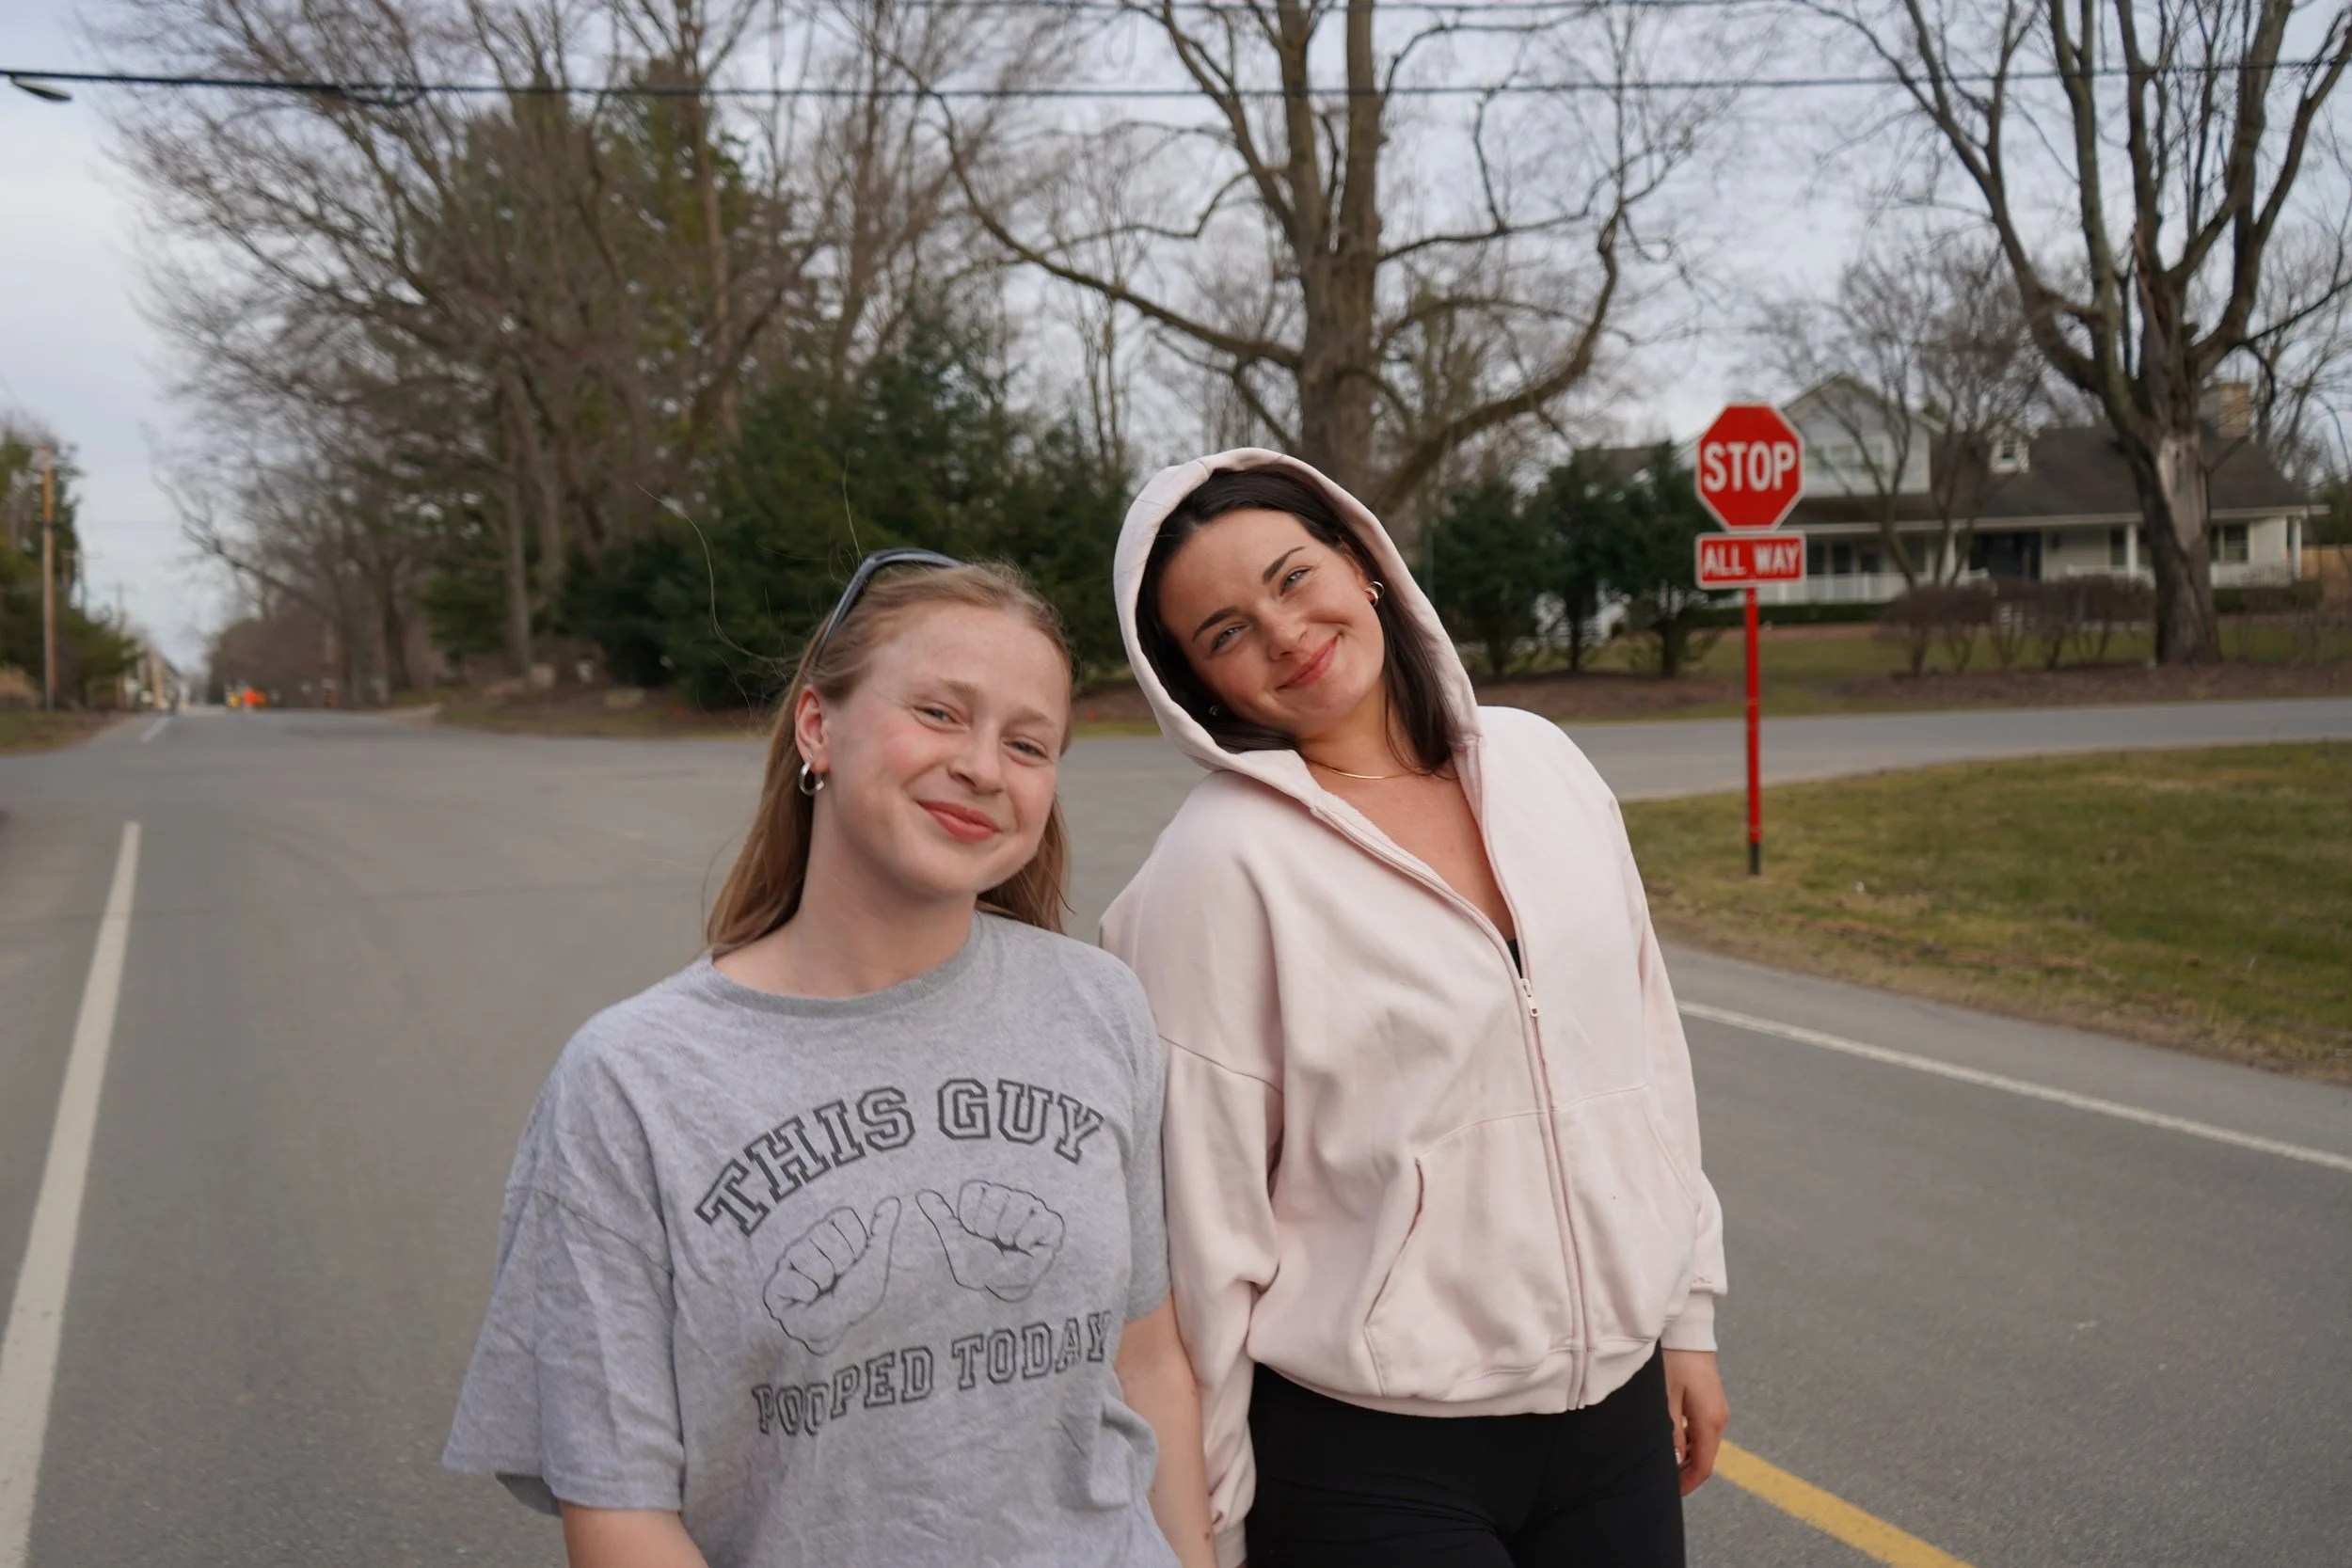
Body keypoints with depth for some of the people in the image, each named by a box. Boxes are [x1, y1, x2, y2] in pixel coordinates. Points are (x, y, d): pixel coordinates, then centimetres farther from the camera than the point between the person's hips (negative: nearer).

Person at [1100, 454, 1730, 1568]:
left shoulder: (1539, 763, 1)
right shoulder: (1217, 865, -15)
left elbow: (1646, 1046, 8)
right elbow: (1199, 1211, -13)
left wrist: (1687, 1315, 11)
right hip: (1373, 1463, -5)